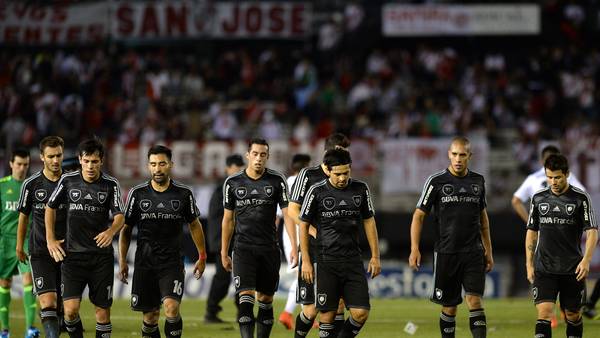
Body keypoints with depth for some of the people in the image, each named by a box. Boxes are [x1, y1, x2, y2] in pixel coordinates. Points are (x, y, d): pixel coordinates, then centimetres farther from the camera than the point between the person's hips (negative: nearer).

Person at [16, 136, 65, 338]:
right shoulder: (31, 184, -3)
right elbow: (23, 216, 10)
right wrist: (19, 247, 15)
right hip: (40, 252, -2)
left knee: (63, 305, 7)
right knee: (48, 303, -16)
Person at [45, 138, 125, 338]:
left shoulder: (111, 185, -1)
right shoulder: (68, 181, 1)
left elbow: (120, 216, -10)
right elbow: (50, 207, 16)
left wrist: (111, 231, -32)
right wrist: (50, 239, 10)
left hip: (101, 256, 0)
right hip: (73, 254, 0)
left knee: (102, 312, 2)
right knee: (70, 310, -12)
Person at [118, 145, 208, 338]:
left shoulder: (183, 193, 0)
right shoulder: (137, 194, 1)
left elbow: (194, 225, 13)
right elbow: (126, 229, 9)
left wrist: (202, 257, 11)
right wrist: (122, 261, 4)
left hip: (173, 262, -1)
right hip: (144, 263, 1)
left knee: (171, 307, -19)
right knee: (150, 315, 3)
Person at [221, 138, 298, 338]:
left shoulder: (277, 181, 2)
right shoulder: (233, 183, 4)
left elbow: (287, 215, 0)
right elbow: (228, 219, 11)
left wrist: (294, 246, -9)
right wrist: (224, 253, 11)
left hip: (269, 249, 1)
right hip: (243, 248, -1)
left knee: (266, 300, 6)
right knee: (246, 297, -14)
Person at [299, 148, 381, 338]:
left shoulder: (360, 189, 4)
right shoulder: (317, 192, -5)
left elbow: (369, 222, 13)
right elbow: (304, 224, 2)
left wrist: (375, 256, 10)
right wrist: (306, 261, -2)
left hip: (353, 260, 2)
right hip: (326, 261, -2)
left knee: (361, 313, -7)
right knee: (328, 314, -4)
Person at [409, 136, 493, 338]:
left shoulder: (478, 181, 9)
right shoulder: (436, 181, -3)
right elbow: (419, 215, 0)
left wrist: (488, 251, 17)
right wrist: (414, 249, -9)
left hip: (473, 253, 2)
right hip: (446, 253, -2)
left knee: (475, 301, -11)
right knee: (449, 307, 4)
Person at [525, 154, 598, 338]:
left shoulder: (580, 198, -3)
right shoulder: (538, 198, 5)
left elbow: (592, 231, -6)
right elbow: (531, 232, 13)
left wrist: (586, 260, -20)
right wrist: (529, 265, 9)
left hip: (573, 269, -1)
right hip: (543, 269, 1)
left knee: (573, 315, 8)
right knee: (544, 313, -13)